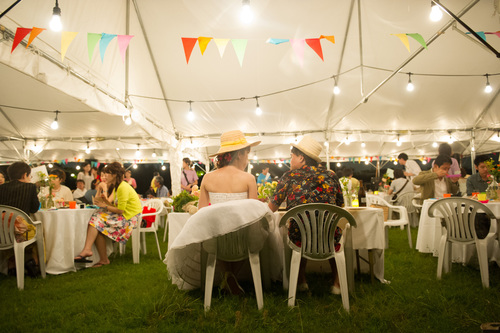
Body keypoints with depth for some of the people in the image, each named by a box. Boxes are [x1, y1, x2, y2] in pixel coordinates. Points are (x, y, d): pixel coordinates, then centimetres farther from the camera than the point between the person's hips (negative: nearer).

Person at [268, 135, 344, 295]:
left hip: (300, 241, -1)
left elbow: (272, 208, 5)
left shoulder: (289, 176, -1)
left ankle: (301, 280, 36)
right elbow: (340, 206, 15)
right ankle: (336, 283, 30)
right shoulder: (330, 176, 4)